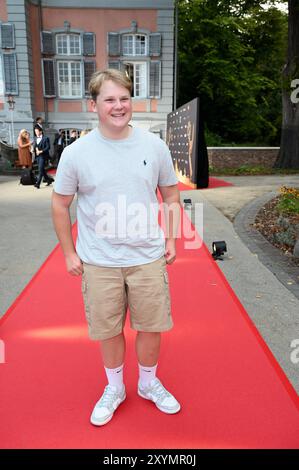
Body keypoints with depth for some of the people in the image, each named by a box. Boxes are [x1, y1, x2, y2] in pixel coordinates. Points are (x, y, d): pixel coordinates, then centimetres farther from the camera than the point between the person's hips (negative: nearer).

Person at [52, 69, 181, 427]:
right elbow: (60, 205, 3)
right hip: (98, 262, -1)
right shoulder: (76, 153, -6)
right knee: (109, 330, 13)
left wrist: (170, 240, 6)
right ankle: (114, 388, 40)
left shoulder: (154, 145, -1)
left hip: (148, 258, 2)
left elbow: (171, 195, 10)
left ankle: (148, 383, 41)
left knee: (151, 327, 12)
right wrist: (69, 253, 2)